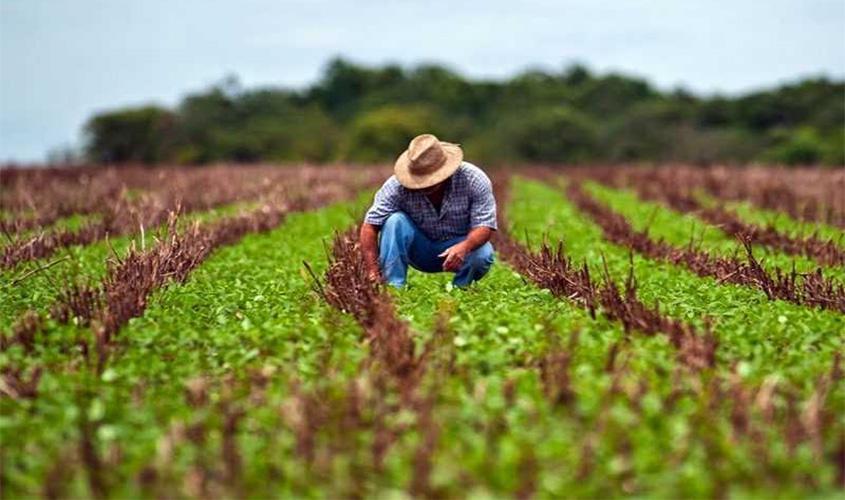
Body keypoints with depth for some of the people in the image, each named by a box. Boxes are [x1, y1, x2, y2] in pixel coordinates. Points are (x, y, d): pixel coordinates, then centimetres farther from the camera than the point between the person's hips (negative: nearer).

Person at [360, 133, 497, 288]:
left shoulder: (474, 180, -22)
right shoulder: (397, 186, -23)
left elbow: (484, 226, -24)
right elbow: (370, 226, -23)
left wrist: (464, 246, -46)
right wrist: (373, 272, -33)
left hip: (458, 246, 0)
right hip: (419, 251, 1)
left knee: (482, 255, -33)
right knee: (395, 221, -27)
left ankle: (459, 288, -3)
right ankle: (393, 287, -23)